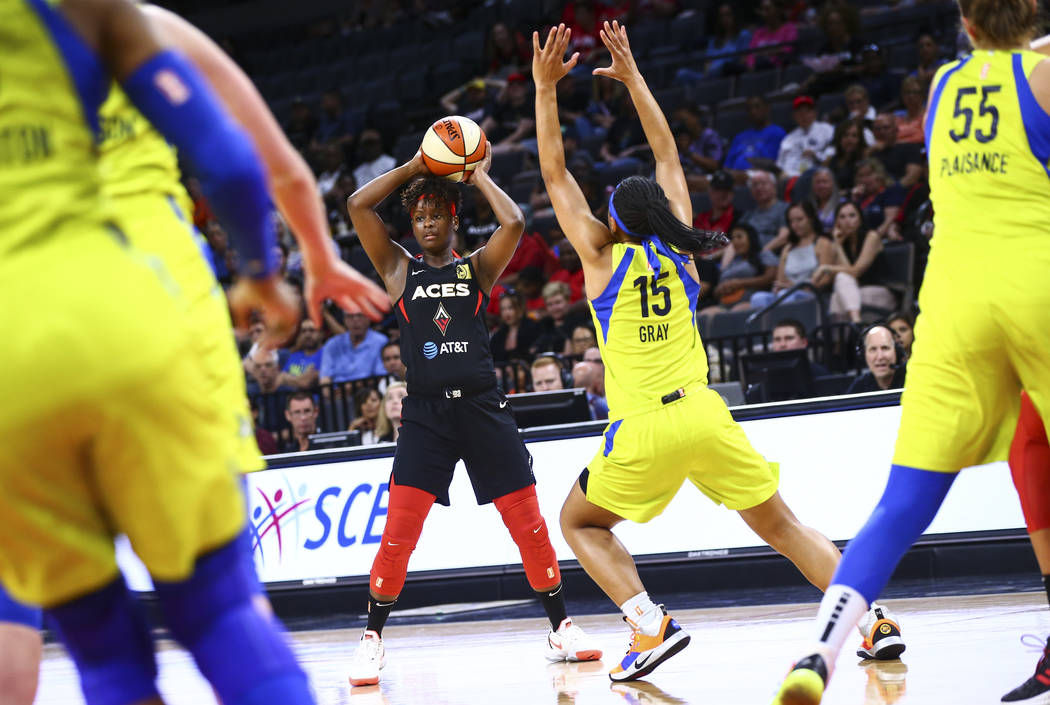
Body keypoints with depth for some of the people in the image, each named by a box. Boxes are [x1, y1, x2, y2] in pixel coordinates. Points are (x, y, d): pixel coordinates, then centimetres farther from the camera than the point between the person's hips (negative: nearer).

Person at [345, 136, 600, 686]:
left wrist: (480, 176, 5)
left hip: (482, 408, 0)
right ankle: (372, 640, 2)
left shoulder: (478, 267, 10)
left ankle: (561, 629, 13)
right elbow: (358, 205, 2)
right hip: (425, 413, 0)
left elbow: (514, 223, -8)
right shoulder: (399, 269, 11)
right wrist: (414, 167, 6)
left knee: (530, 526, 1)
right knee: (398, 534, -9)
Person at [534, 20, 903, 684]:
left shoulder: (603, 256, 1)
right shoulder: (675, 245, 10)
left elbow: (555, 173, 6)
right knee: (782, 525, 11)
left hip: (644, 429, -4)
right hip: (704, 414, 4)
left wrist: (546, 88, 8)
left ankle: (651, 624, -4)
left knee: (581, 522, 17)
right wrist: (633, 77, 26)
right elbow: (668, 154, 22)